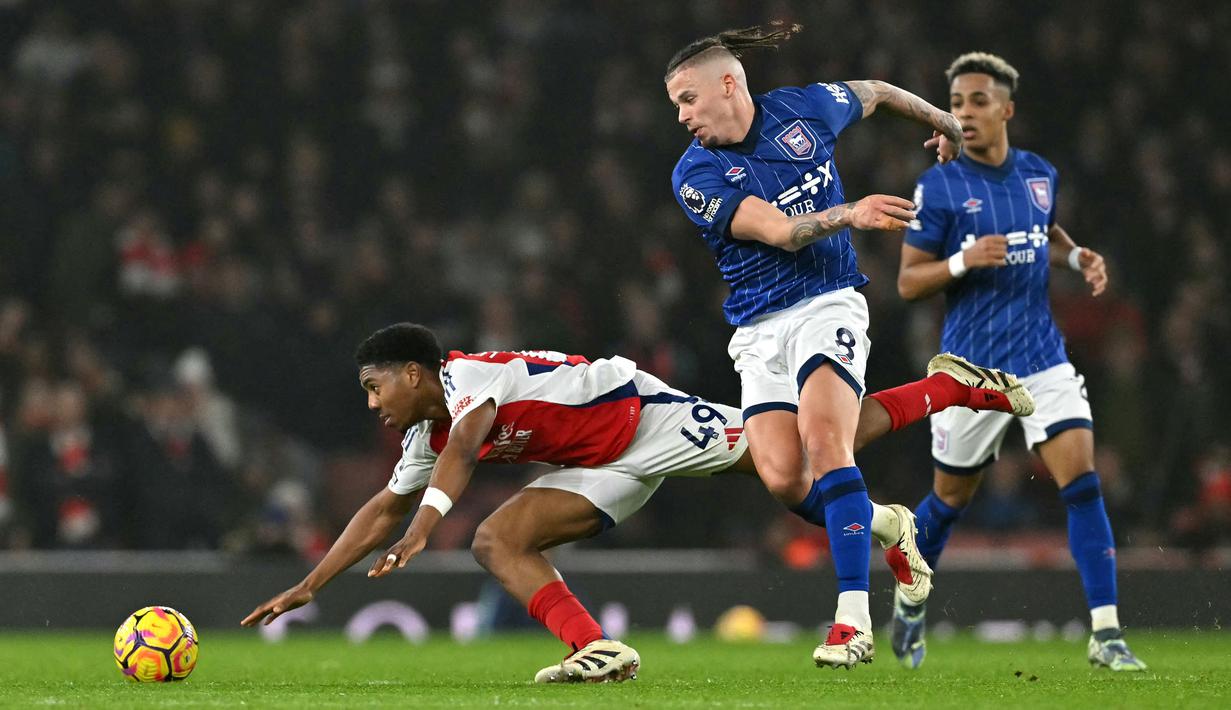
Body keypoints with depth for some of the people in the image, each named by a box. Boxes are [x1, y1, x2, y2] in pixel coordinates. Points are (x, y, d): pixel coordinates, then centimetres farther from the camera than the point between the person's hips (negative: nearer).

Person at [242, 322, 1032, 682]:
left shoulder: (467, 376, -20)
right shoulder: (426, 436, 8)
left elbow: (463, 446, -39)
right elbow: (383, 509, 16)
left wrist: (425, 524, -51)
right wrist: (309, 586, 13)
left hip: (642, 415, -9)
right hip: (609, 467, 9)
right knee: (499, 541, -7)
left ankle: (959, 388, 5)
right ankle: (599, 650, -20)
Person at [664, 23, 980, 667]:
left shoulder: (805, 109, 1)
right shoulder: (695, 175, -5)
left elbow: (877, 93, 23)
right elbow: (780, 231, -17)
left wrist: (943, 122, 36)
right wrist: (852, 214, -33)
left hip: (827, 306, -1)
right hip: (759, 330, 1)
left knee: (823, 438, -25)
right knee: (783, 478, -16)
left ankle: (854, 618, -28)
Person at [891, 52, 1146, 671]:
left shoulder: (1039, 174, 6)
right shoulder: (938, 188, -8)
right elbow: (908, 282, -6)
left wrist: (1079, 257, 6)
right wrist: (962, 261, -24)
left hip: (1043, 359, 3)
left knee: (1083, 481, -13)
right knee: (950, 497, 11)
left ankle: (1106, 635, -14)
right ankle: (910, 601, 40)